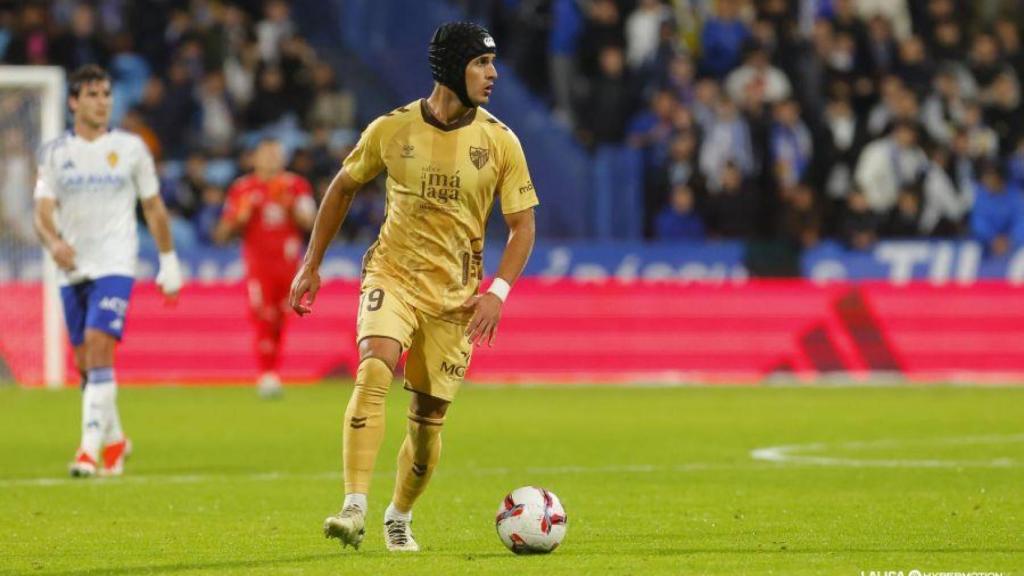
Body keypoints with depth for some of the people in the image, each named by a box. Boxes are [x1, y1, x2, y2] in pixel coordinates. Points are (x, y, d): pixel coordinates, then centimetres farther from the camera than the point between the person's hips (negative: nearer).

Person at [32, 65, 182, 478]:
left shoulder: (130, 148, 4)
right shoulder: (55, 153, 5)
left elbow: (153, 207, 12)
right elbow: (43, 211, -3)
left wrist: (169, 261, 11)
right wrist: (53, 242, -24)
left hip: (115, 265, -3)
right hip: (72, 269, 3)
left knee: (98, 347, -20)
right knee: (85, 364, 8)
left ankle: (91, 446, -23)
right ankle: (115, 441, 28)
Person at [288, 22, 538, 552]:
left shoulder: (499, 142, -4)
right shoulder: (392, 129, -4)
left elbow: (522, 225, 1)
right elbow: (343, 187, 11)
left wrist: (497, 291, -14)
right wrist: (311, 264, 11)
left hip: (455, 294, 1)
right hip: (392, 274, -1)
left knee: (428, 420, 5)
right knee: (373, 372, -28)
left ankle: (399, 518, 31)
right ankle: (354, 509, -32)